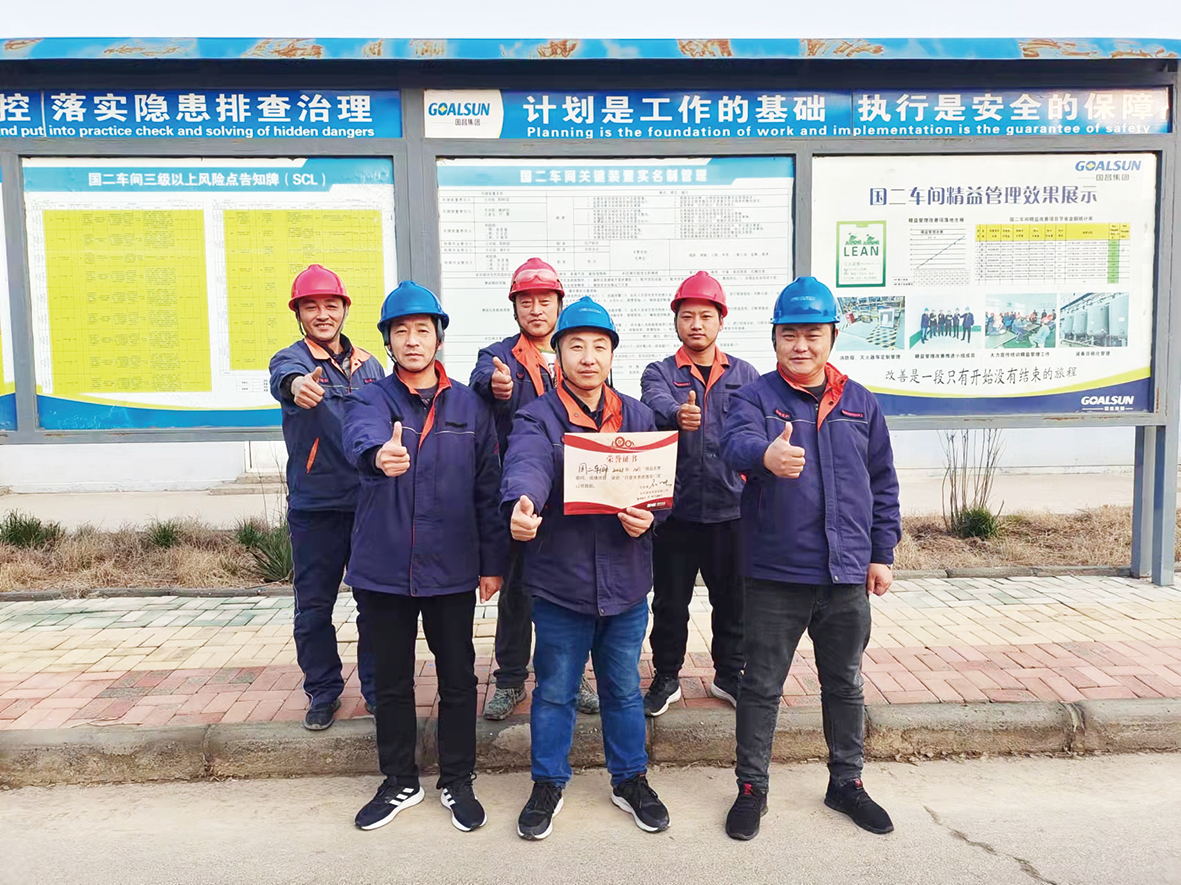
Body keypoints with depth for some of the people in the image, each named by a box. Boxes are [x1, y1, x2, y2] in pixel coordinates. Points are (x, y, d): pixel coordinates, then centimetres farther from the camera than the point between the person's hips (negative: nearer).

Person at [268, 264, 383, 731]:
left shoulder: (369, 364, 9)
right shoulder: (292, 358, -3)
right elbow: (284, 377, -30)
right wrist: (296, 384, -53)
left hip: (371, 500, 3)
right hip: (314, 504, -3)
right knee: (314, 606, 7)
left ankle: (377, 687, 25)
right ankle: (323, 690, 25)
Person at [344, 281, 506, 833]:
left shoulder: (469, 407, 3)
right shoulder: (372, 399, 0)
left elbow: (488, 489, 4)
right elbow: (360, 434, -26)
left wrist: (492, 561, 2)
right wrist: (379, 452, -50)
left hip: (452, 567, 0)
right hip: (384, 565, 0)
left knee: (457, 678, 11)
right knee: (392, 681, 14)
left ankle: (457, 781, 30)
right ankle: (399, 782, 33)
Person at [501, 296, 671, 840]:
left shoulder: (638, 418, 5)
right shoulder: (537, 418, -6)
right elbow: (527, 466, -27)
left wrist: (649, 515, -20)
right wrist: (521, 504, -49)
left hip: (625, 581, 3)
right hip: (561, 580, -2)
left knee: (624, 689, 17)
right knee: (554, 690, 12)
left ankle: (630, 780, 37)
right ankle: (548, 784, 33)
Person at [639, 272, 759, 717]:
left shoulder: (744, 375, 8)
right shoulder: (660, 373, 1)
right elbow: (656, 405, -22)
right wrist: (678, 414, -43)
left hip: (731, 508, 2)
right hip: (675, 507, -1)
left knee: (732, 599, 13)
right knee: (669, 601, 9)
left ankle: (729, 675, 31)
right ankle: (666, 677, 26)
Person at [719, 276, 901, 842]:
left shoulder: (860, 404, 6)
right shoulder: (755, 396, -6)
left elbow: (882, 484, 12)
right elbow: (736, 442, -28)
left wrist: (882, 552, 8)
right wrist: (766, 454, -51)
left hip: (847, 574, 4)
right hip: (774, 574, -3)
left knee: (844, 683, 18)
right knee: (761, 686, 8)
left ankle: (846, 782, 37)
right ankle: (751, 788, 25)